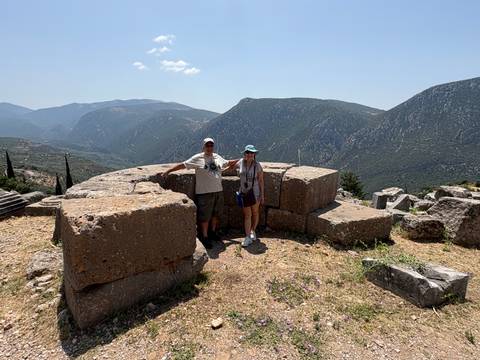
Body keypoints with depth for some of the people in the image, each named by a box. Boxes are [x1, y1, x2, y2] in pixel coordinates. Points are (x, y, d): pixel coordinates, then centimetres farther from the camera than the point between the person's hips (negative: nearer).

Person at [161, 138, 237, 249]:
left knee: (215, 214, 18)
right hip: (204, 193, -5)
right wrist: (168, 171, -10)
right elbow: (183, 165, -6)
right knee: (204, 216, 3)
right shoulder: (197, 158, -6)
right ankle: (205, 237, 18)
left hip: (218, 191, 6)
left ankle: (213, 232, 38)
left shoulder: (218, 157, 10)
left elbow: (228, 163, 27)